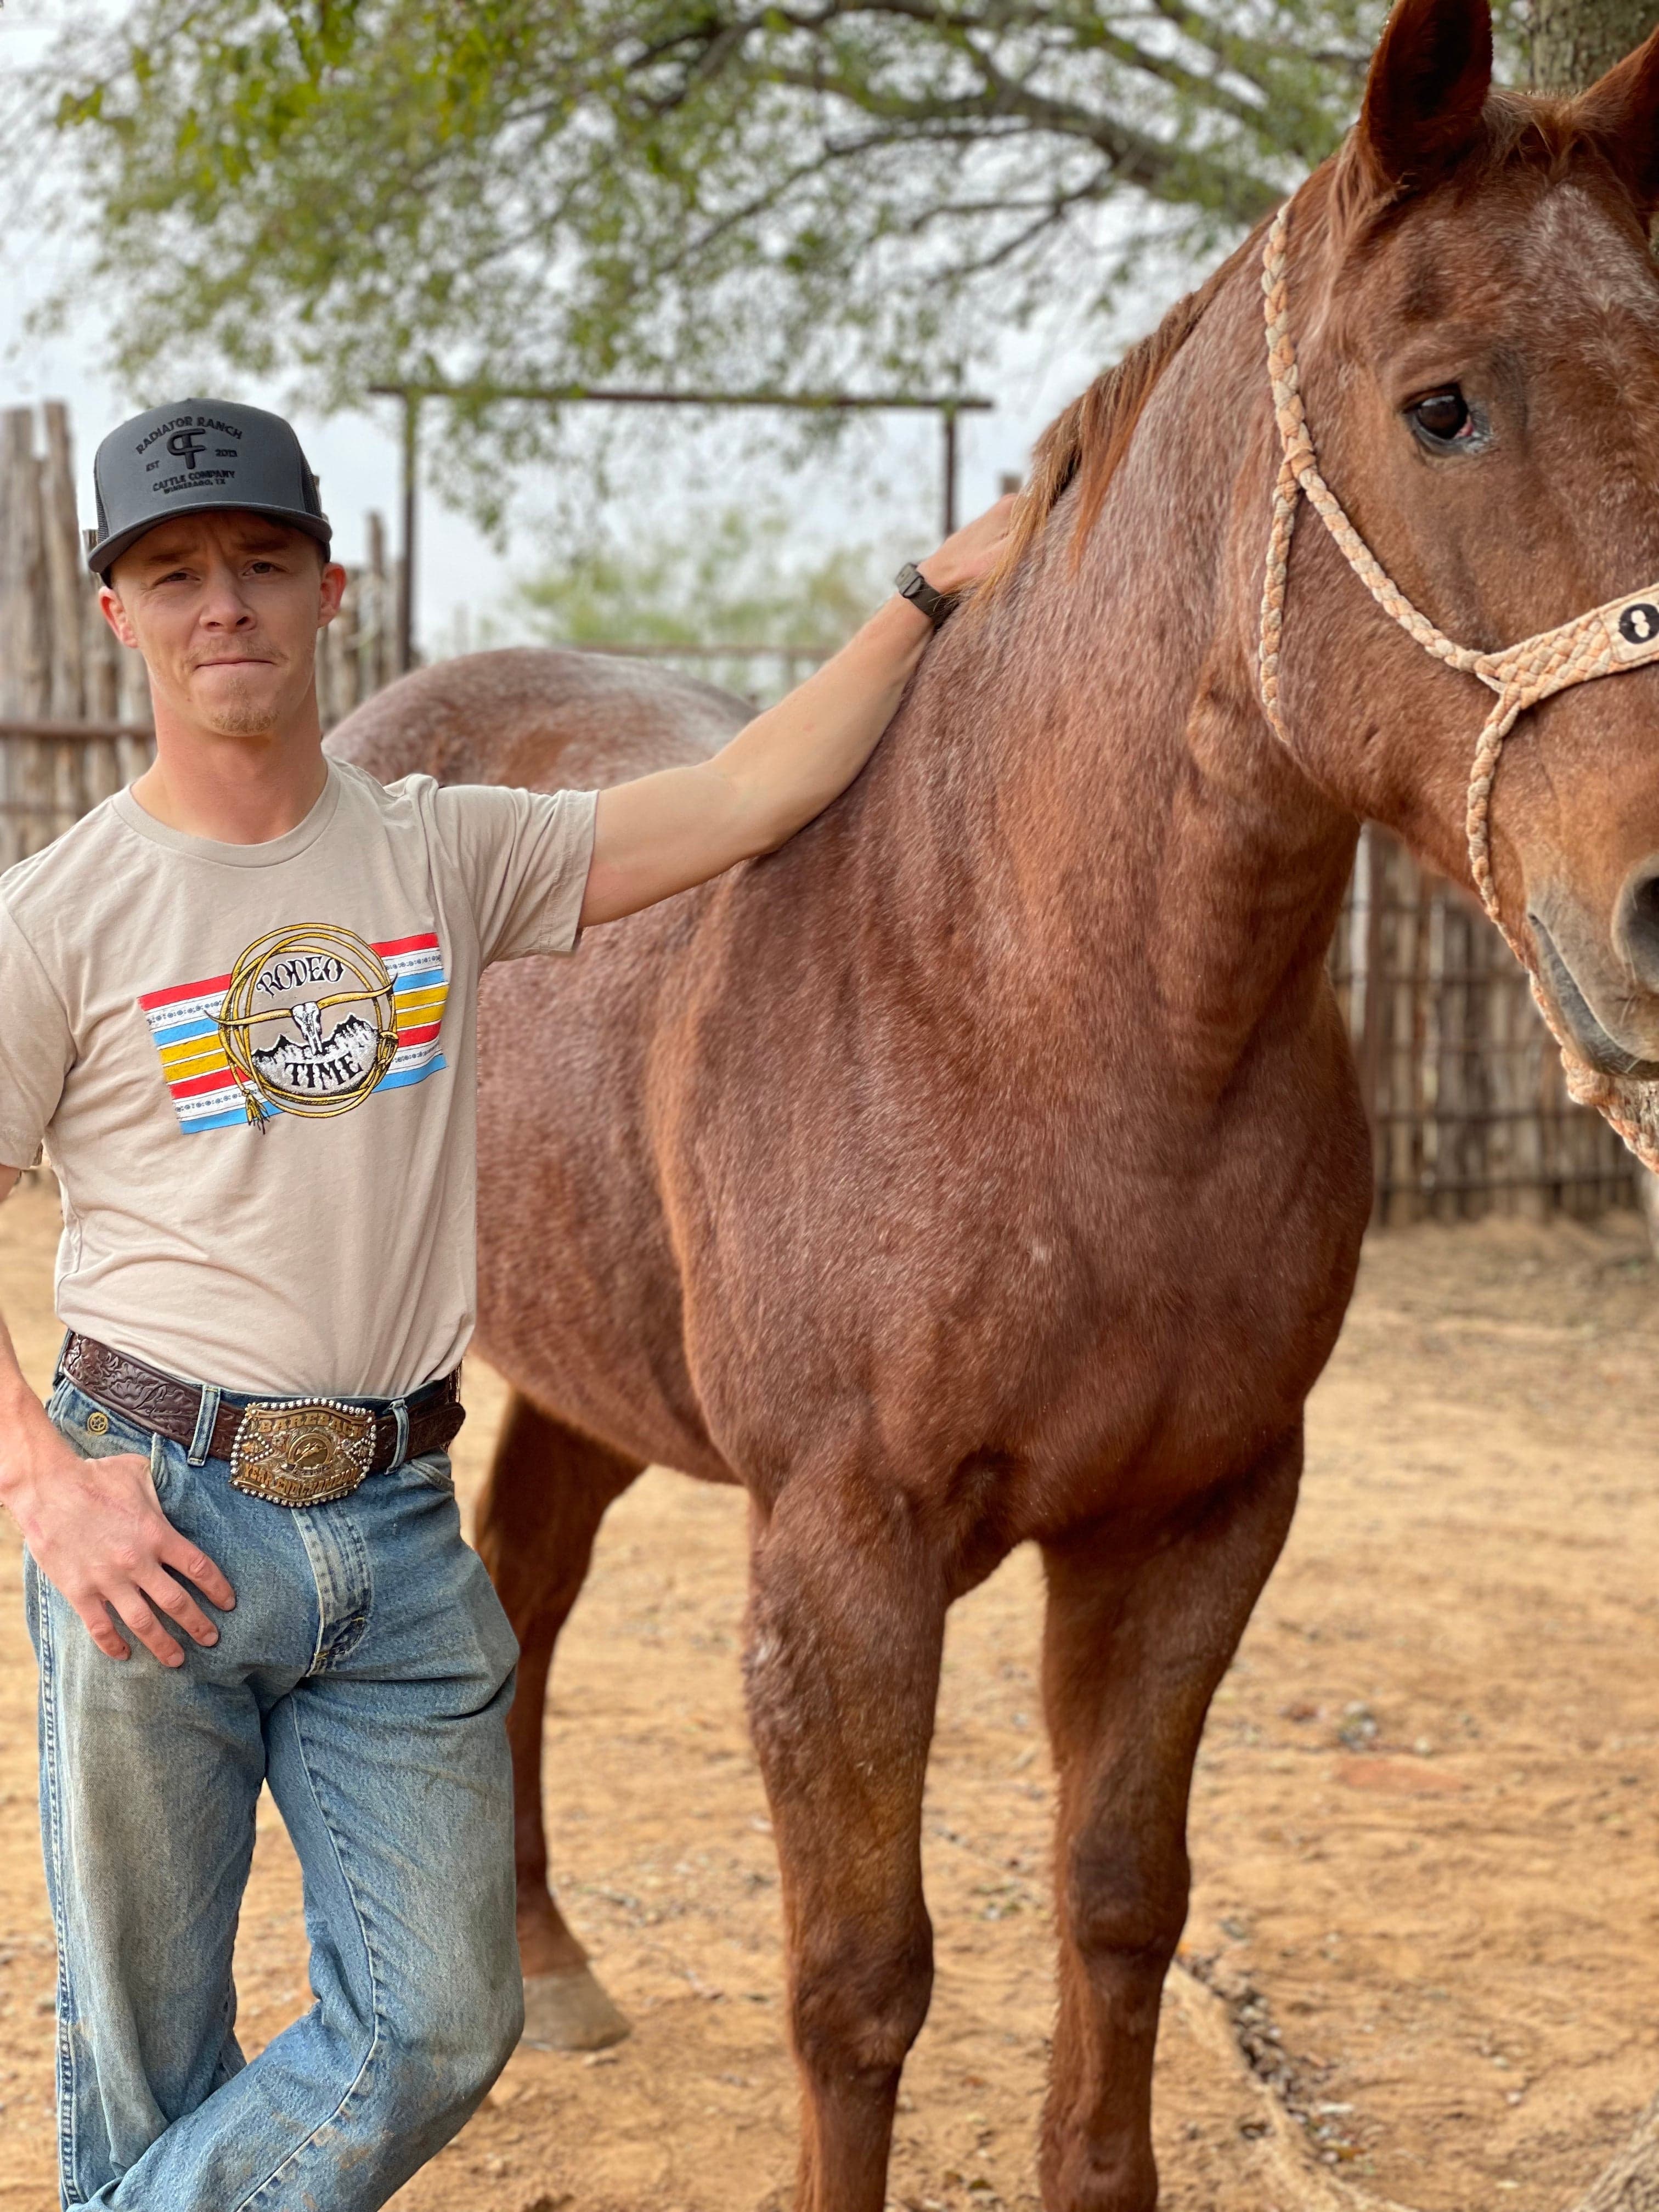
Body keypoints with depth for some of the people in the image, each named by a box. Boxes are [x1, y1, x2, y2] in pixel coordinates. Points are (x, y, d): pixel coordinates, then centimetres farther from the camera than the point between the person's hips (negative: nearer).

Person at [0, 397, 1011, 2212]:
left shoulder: (444, 856, 6)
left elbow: (744, 803, 4)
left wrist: (934, 593, 0)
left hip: (400, 1523, 4)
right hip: (161, 1517, -3)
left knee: (439, 2031, 4)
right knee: (146, 2049, 6)